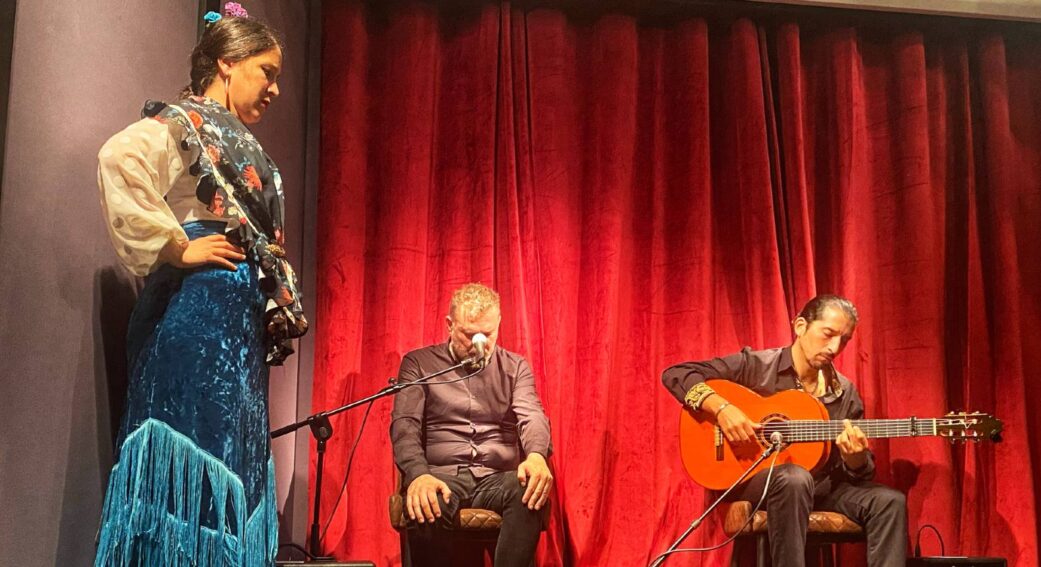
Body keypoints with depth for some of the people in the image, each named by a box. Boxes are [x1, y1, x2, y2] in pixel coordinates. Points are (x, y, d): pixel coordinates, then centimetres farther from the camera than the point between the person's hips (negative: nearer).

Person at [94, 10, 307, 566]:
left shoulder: (234, 141, 24)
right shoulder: (185, 121, -3)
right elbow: (119, 161, -24)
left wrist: (277, 311, 14)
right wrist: (176, 249, -19)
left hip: (238, 316, 9)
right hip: (198, 307, -9)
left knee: (234, 455, 7)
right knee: (198, 448, -11)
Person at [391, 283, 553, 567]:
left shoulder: (515, 367, 14)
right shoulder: (418, 363, 9)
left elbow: (531, 416, -3)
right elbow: (405, 424, -2)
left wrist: (537, 455, -28)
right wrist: (417, 474, -25)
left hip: (498, 478, 2)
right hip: (443, 476, -1)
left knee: (528, 491, -35)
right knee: (423, 507, -37)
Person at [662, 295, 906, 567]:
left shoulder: (845, 392, 6)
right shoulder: (755, 366, -6)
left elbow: (861, 473, 7)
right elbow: (675, 374, -10)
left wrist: (855, 457, -19)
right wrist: (721, 408, -25)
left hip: (821, 485, 5)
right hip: (753, 478, -4)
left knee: (890, 501, -18)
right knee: (795, 478, -38)